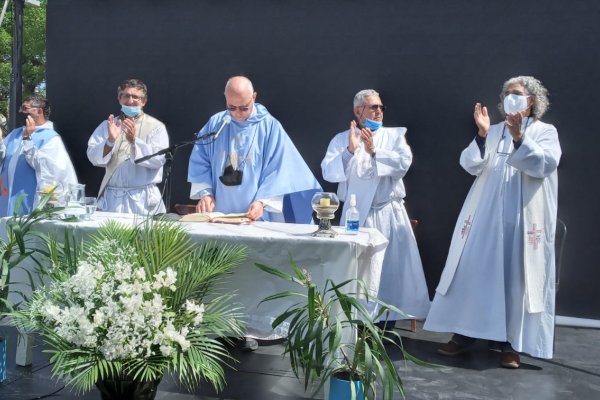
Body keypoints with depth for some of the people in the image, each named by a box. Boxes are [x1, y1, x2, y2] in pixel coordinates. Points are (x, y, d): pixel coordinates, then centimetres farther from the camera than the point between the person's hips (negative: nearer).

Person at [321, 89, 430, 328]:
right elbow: (328, 172, -6)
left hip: (390, 214, 1)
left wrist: (374, 151, -17)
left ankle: (387, 321, 10)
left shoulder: (395, 135, 9)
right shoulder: (342, 139, 6)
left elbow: (404, 163, -8)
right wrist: (350, 151, -18)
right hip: (357, 214, -1)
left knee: (391, 268, 0)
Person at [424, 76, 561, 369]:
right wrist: (482, 134, -14)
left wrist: (518, 136, -24)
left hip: (523, 221, -3)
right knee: (473, 272, 2)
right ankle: (463, 335, 11)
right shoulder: (492, 132, 12)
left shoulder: (545, 132, 4)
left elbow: (544, 165, -13)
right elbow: (471, 165, 0)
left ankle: (509, 343, 7)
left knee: (515, 277, -1)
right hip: (485, 218, 3)